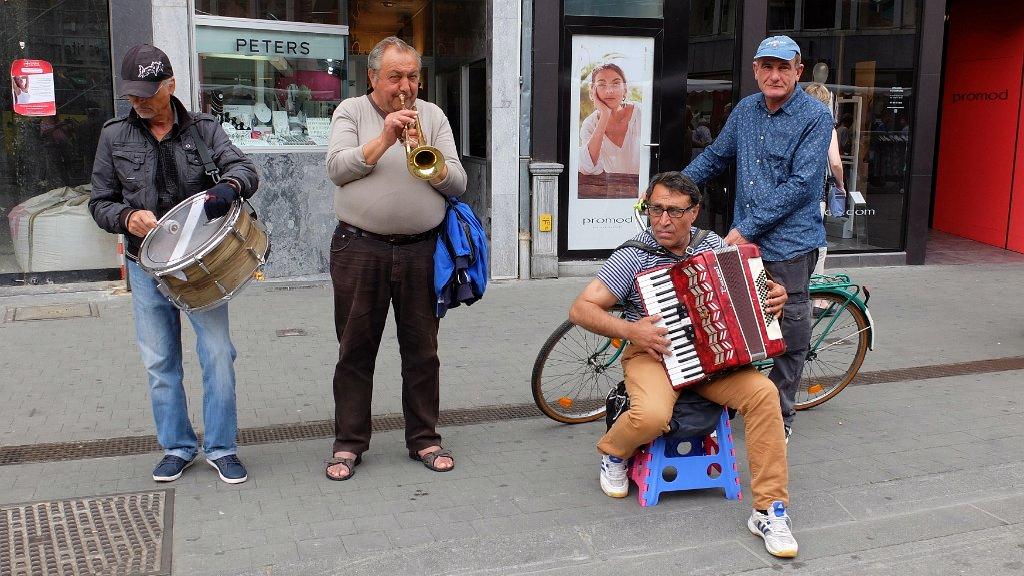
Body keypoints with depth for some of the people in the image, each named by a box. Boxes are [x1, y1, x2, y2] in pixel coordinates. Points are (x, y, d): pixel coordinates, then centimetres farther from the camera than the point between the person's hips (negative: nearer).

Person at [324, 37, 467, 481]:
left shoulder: (433, 116, 10)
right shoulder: (351, 112, 6)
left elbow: (458, 183, 3)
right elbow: (337, 169, -9)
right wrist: (385, 139, -16)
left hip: (421, 251, 2)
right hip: (360, 251, -1)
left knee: (422, 349, 7)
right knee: (355, 349, 5)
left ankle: (424, 438, 20)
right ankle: (349, 443, 17)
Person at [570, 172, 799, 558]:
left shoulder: (713, 244, 4)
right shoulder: (633, 256, -9)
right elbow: (580, 309, -12)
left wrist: (772, 295, -2)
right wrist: (630, 330, -24)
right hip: (653, 352, -3)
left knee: (763, 392, -23)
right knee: (652, 416, -34)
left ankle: (770, 511, -14)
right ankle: (613, 453, 5)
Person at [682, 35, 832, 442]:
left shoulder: (816, 117, -9)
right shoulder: (745, 110, 9)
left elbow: (800, 185, -16)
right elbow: (715, 157, 21)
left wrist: (747, 228, -18)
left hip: (788, 244, -5)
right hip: (744, 240, 5)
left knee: (788, 335, 5)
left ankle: (781, 419, 21)